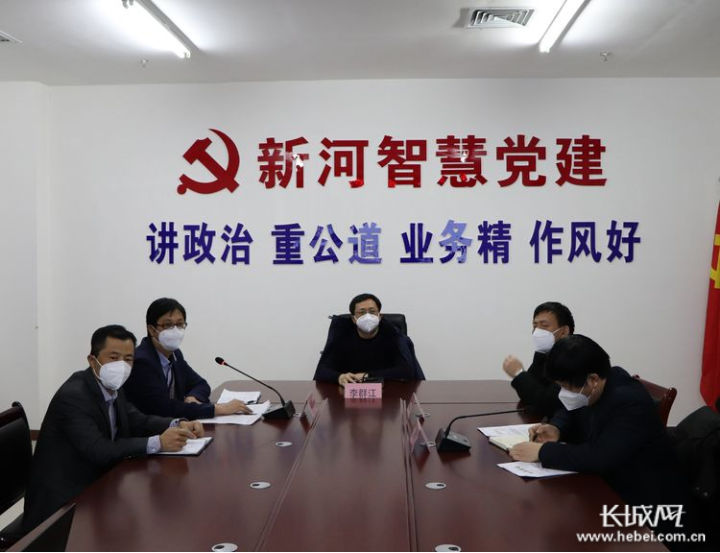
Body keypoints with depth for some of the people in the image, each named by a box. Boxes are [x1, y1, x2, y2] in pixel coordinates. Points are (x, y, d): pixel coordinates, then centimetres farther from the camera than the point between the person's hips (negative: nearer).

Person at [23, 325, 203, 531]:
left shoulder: (112, 387, 3)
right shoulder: (73, 396, -23)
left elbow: (137, 422, 8)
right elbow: (98, 451, -30)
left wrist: (177, 425, -11)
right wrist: (158, 443, -34)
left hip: (95, 486, 8)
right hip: (62, 502, -8)